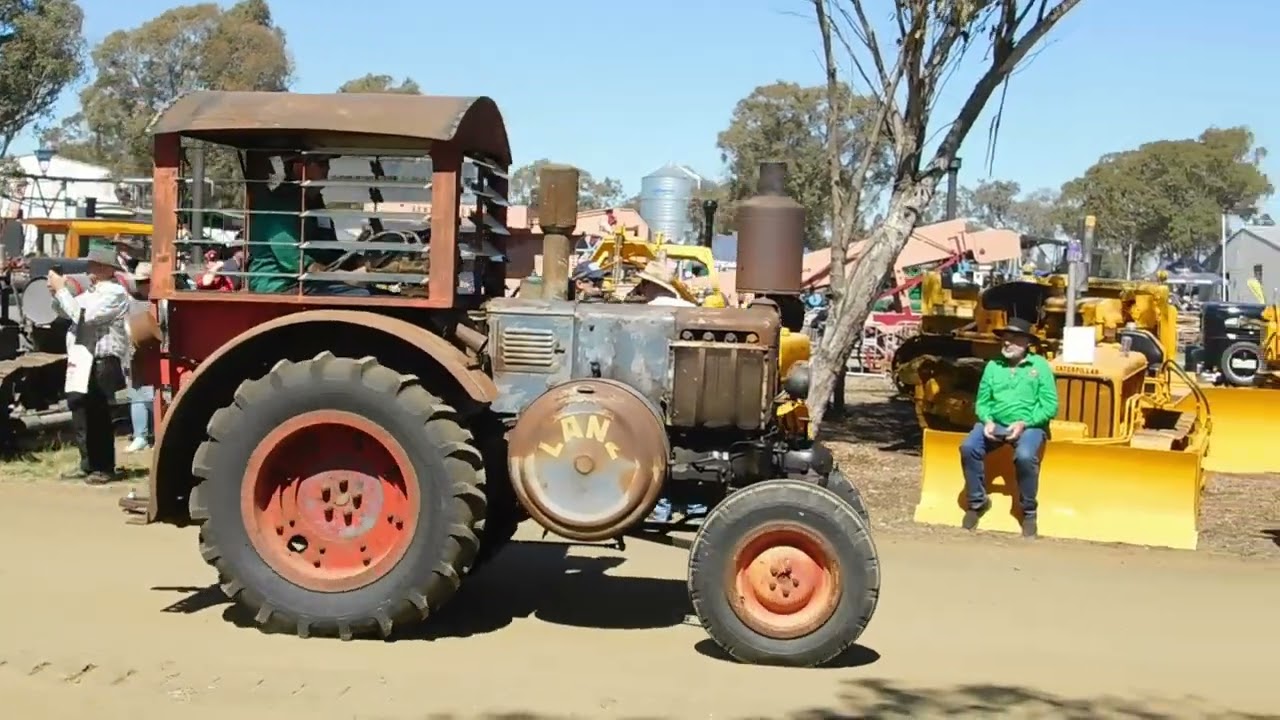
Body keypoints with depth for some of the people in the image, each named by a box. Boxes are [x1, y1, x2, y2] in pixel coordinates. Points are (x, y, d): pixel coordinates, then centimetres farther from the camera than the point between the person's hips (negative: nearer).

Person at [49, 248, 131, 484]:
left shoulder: (115, 293, -11)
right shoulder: (92, 291, 17)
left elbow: (83, 315, -20)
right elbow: (66, 312, 23)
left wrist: (61, 289, -12)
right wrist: (56, 293, 4)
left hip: (102, 362, -9)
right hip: (83, 360, 9)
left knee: (98, 416, -4)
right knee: (81, 412, 10)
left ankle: (105, 468, 6)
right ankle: (88, 464, 20)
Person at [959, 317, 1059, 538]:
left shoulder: (1039, 365, 1)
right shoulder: (993, 366, 11)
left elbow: (1050, 405, -4)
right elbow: (982, 401, 11)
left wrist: (1023, 423, -16)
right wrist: (987, 421, -11)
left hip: (1029, 425, -3)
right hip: (995, 423, 4)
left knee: (1025, 456, -35)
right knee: (968, 448, -25)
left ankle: (1029, 512, -12)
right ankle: (977, 502, -3)